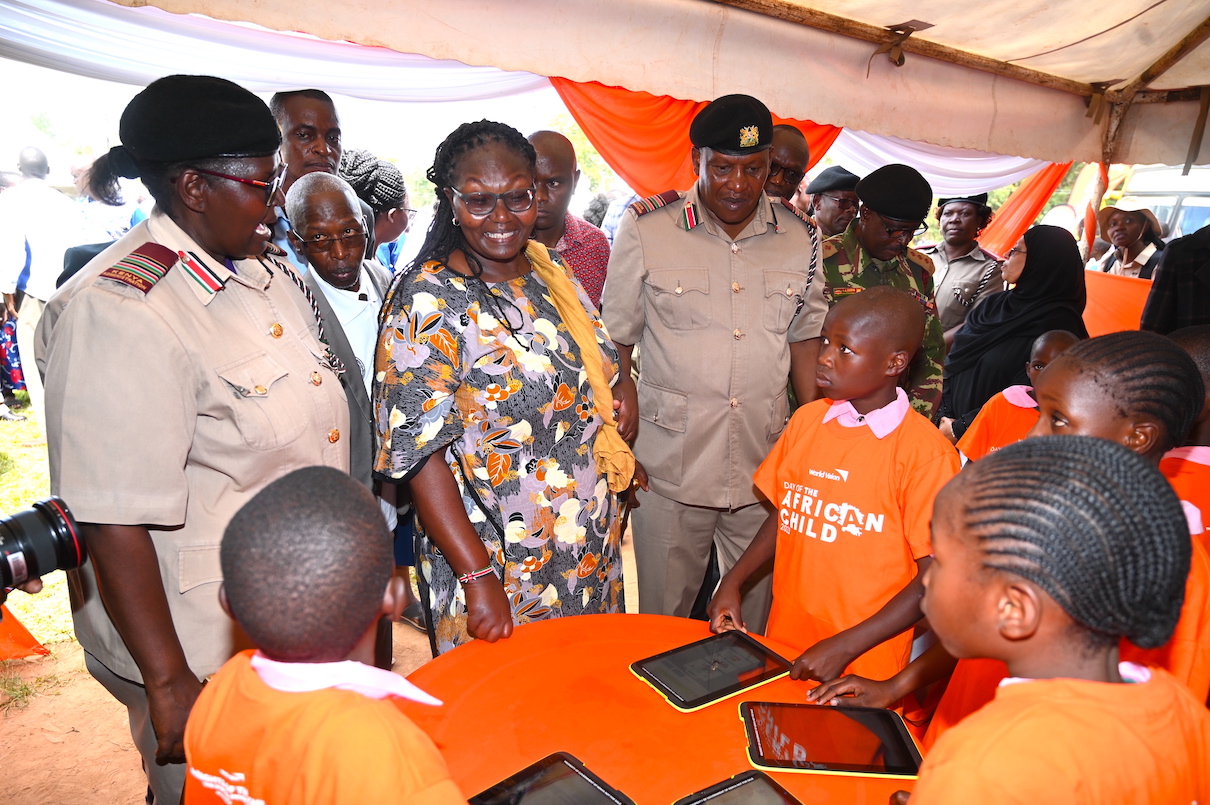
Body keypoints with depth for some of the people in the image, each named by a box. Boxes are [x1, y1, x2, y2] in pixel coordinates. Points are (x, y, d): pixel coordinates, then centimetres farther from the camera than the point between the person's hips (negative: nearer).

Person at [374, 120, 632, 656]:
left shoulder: (552, 275, 4)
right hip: (498, 569, -6)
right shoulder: (428, 303, -17)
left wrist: (615, 467, 10)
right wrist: (478, 579, -23)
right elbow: (420, 453, -20)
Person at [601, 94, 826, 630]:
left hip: (765, 469, 3)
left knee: (758, 617, 15)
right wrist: (623, 445, -5)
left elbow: (804, 339, 13)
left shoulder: (799, 239, 4)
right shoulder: (647, 228, -5)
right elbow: (615, 341, 0)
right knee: (664, 616, 11)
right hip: (670, 468, -2)